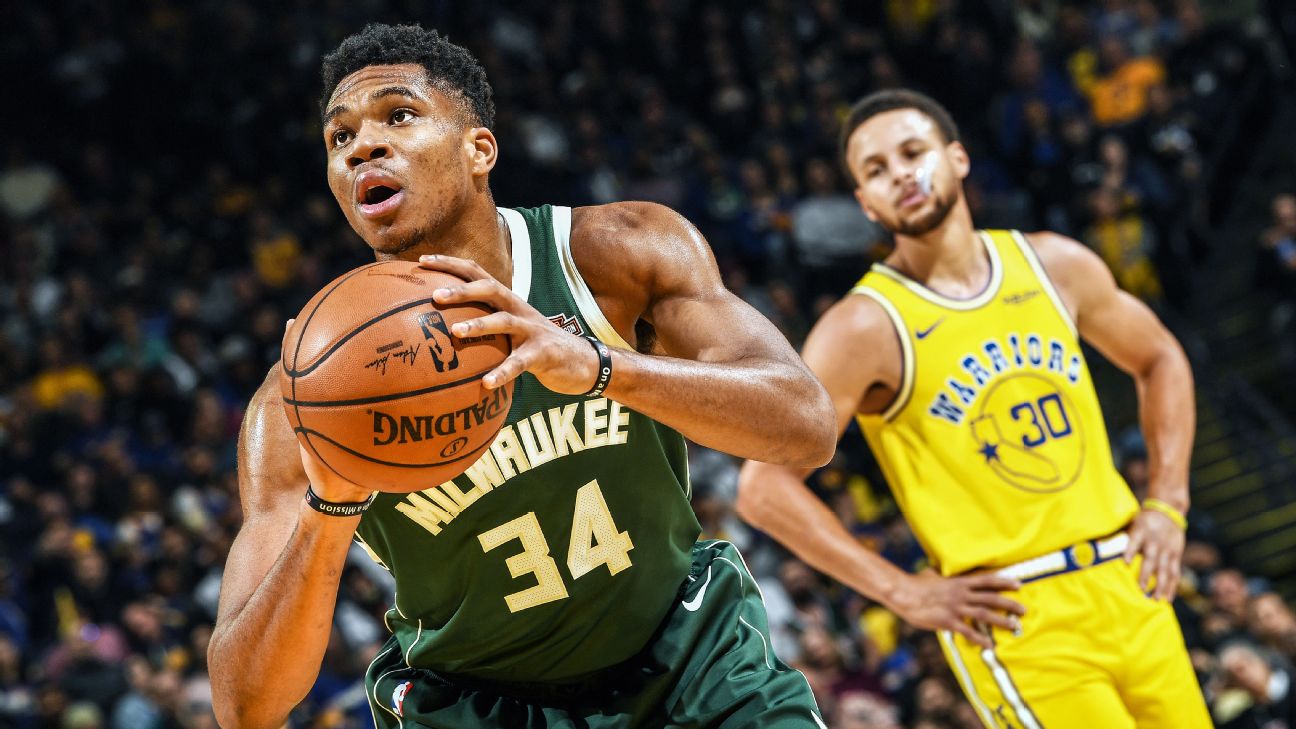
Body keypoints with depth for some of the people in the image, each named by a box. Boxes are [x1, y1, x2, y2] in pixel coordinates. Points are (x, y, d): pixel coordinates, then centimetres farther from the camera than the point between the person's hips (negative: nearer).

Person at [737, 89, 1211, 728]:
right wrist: (905, 593, -13)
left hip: (1129, 588, 6)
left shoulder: (1056, 266, 6)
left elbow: (1159, 360, 23)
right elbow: (763, 487, -12)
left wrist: (1166, 504, 10)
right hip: (1019, 623, -5)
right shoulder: (865, 328, -9)